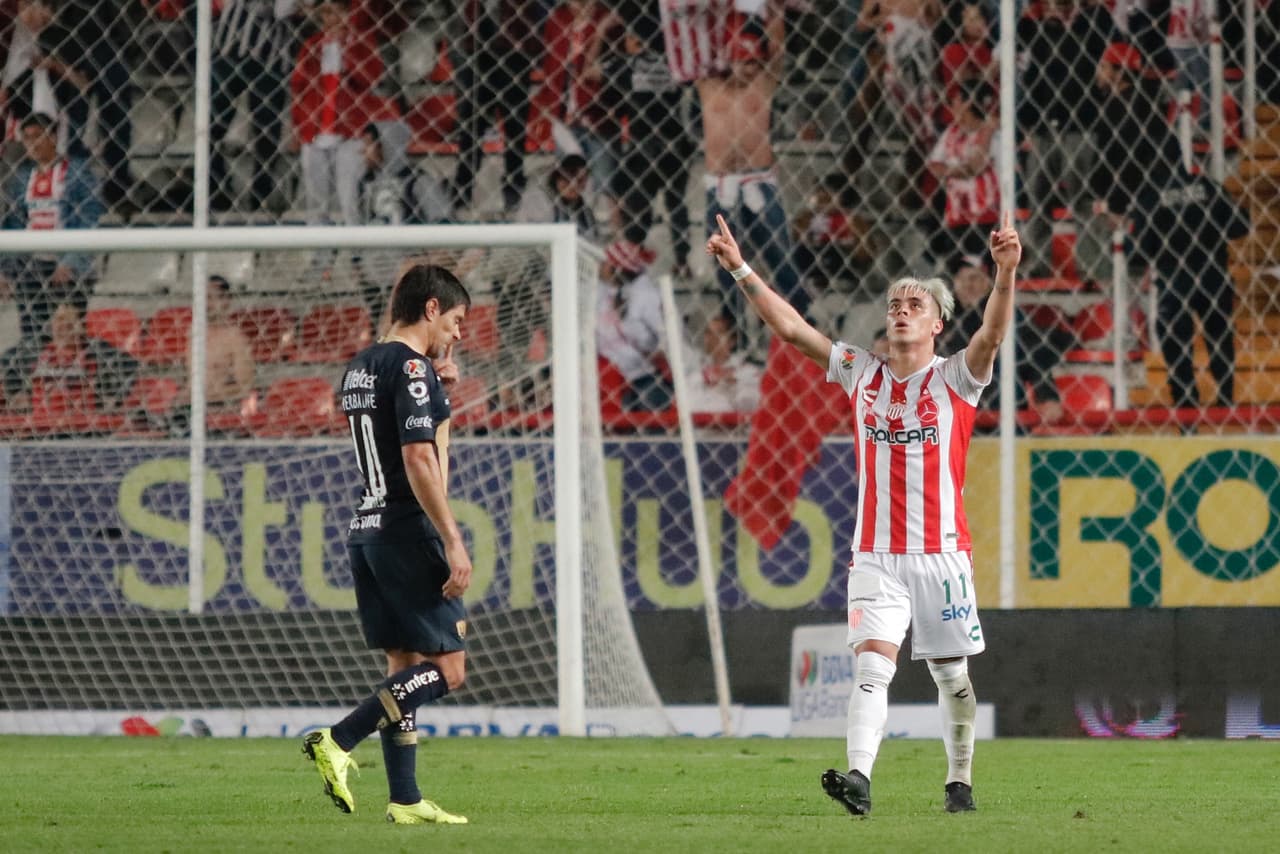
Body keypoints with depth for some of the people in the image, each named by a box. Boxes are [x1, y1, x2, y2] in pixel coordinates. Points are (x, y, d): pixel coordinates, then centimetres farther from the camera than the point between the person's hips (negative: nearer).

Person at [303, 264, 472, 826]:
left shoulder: (360, 368, 16)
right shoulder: (410, 367, -11)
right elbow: (418, 460, -19)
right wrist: (453, 542, -19)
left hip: (366, 528, 9)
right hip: (407, 532, -9)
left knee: (406, 667, 10)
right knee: (448, 668, -6)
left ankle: (405, 801, 7)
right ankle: (337, 742, -16)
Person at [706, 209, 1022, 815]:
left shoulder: (956, 378, 0)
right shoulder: (861, 373, 9)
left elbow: (991, 334, -18)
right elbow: (789, 327, 10)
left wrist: (1005, 273, -36)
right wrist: (739, 270, 4)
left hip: (941, 554, -1)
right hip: (875, 555, 1)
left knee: (953, 675, 7)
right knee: (873, 663, -15)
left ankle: (960, 782, 21)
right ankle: (859, 778, -29)